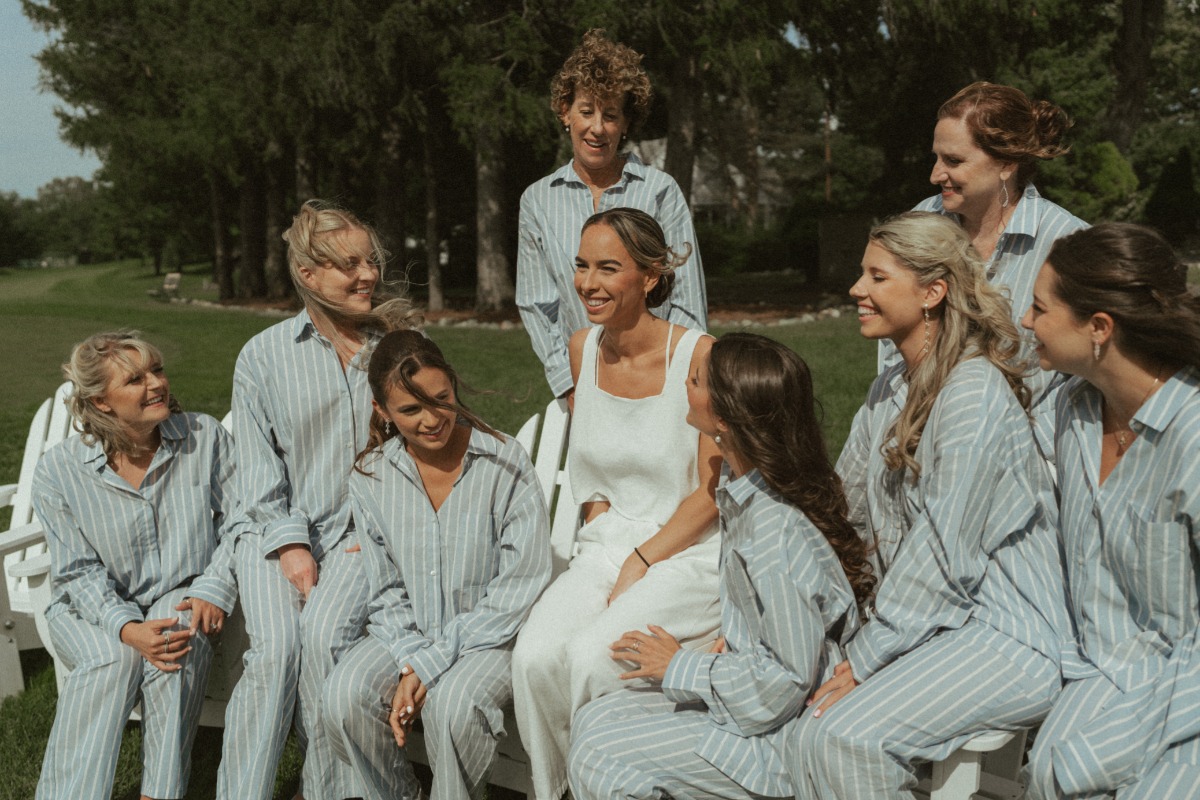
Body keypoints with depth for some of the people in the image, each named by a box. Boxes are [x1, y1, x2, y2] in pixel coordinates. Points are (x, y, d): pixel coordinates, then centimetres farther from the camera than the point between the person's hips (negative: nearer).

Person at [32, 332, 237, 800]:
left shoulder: (205, 438, -5)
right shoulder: (59, 471, -9)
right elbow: (79, 572, -8)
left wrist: (214, 590, -16)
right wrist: (127, 628, -26)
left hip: (181, 596, 1)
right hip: (91, 608, 0)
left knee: (182, 636, -32)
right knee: (115, 656, -32)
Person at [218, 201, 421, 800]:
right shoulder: (263, 356, 4)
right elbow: (259, 468, 3)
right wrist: (290, 544, -9)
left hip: (362, 526, 0)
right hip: (277, 528, 1)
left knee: (326, 635, -26)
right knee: (276, 645, -23)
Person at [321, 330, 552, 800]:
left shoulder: (505, 465, -13)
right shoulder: (370, 478, -1)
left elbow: (518, 591, -14)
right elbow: (387, 592, 5)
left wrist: (430, 665, -17)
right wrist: (410, 664, -14)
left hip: (490, 637, -3)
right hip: (407, 635, 4)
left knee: (452, 704, -33)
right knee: (345, 695, -23)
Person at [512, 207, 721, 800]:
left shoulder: (698, 356, -12)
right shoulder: (583, 350, 6)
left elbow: (714, 490, -9)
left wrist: (641, 562, -13)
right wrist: (602, 543, 2)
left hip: (691, 552, -4)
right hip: (607, 545, 5)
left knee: (592, 658, -28)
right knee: (535, 656, -22)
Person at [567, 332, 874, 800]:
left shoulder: (776, 532, -29)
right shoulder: (742, 490, 1)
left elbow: (784, 681, -24)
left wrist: (678, 669, -14)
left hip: (783, 732, -9)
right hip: (750, 696, 9)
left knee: (599, 758, -13)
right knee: (593, 720, 5)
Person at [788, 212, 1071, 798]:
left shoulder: (974, 396, -19)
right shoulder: (891, 388, 11)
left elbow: (944, 556, -21)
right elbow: (843, 503, 12)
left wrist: (863, 661, -16)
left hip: (1009, 639, -8)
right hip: (931, 620, 8)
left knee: (846, 736, -25)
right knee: (807, 736, -8)